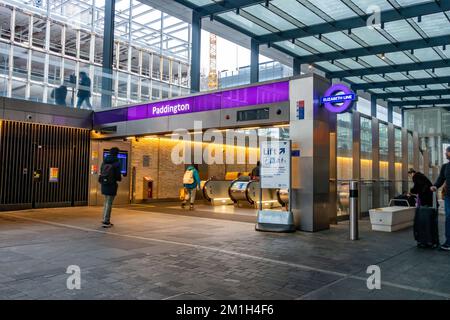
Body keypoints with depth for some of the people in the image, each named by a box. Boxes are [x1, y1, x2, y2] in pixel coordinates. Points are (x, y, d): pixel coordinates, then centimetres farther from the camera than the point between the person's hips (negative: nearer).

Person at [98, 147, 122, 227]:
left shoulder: (104, 161, 7)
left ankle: (106, 219, 25)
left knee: (106, 202, 20)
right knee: (109, 203, -1)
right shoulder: (116, 163, -11)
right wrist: (119, 178, 9)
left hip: (104, 184, 6)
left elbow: (101, 173, 10)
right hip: (111, 185, -6)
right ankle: (105, 222, 1)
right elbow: (118, 176, -14)